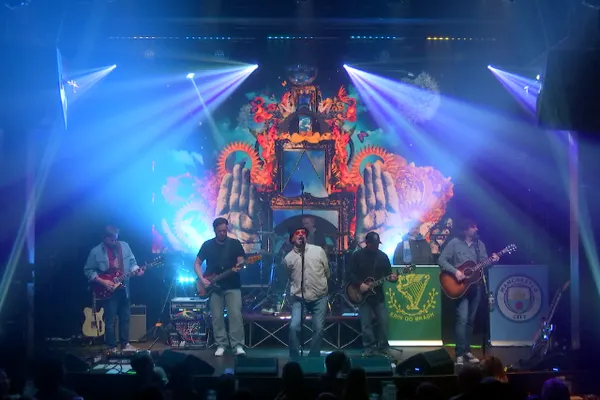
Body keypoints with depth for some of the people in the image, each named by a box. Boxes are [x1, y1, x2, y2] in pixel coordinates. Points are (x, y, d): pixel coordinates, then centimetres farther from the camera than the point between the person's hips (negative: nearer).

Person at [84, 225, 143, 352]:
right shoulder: (96, 252, -8)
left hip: (123, 289, 4)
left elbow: (132, 262, 9)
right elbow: (88, 271, -5)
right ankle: (112, 347, 10)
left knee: (125, 317, 11)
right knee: (110, 320, 0)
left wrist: (136, 270, -13)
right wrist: (102, 281, -15)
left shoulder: (124, 246, 2)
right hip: (107, 290, -4)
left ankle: (125, 344, 22)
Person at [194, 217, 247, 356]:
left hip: (232, 286, -1)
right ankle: (221, 345, 10)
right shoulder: (207, 245, 5)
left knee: (235, 315, -11)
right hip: (214, 287, 1)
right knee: (217, 317, 1)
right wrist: (202, 279, -6)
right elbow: (197, 264, 8)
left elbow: (241, 261, 2)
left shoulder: (235, 243, 4)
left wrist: (239, 266, -22)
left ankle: (237, 345, -9)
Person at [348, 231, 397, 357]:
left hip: (378, 294, 2)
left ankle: (383, 347, 14)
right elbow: (350, 274, -6)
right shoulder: (357, 255, -5)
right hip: (362, 294, -2)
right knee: (366, 324, -2)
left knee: (383, 322, 2)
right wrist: (360, 284, -18)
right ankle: (369, 347, 9)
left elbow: (388, 273, 7)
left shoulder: (382, 256, 4)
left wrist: (392, 277, -15)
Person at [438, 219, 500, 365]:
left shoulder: (480, 244, 9)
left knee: (470, 320, 11)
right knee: (462, 319, -15)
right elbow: (442, 260, -9)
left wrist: (492, 260, -14)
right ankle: (460, 354, -12)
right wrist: (455, 271, -19)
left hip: (476, 285, 5)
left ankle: (467, 351, 20)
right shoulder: (454, 243, -6)